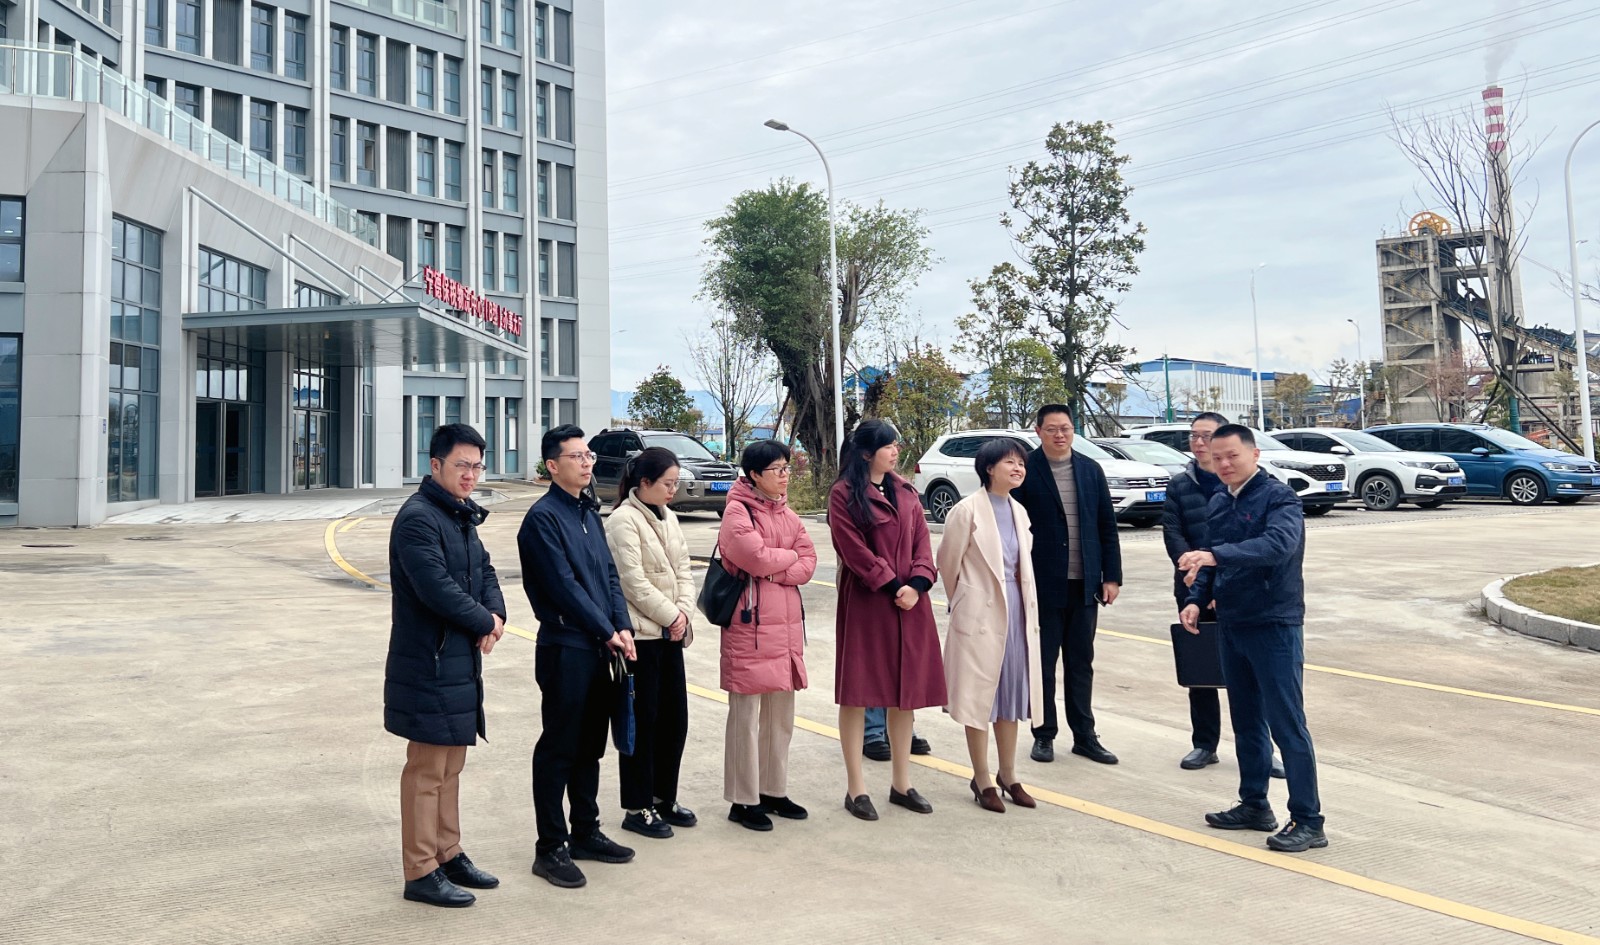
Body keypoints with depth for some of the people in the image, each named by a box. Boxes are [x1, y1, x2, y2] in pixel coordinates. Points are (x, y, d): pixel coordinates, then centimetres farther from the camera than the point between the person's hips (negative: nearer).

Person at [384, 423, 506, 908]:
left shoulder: (462, 516, 14)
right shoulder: (418, 517, -16)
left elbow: (484, 571, 14)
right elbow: (436, 588, -25)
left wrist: (495, 615, -6)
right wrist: (484, 623, -13)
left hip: (461, 661, 10)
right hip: (428, 664, -9)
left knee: (451, 764, 18)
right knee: (427, 769, -1)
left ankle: (448, 854, 30)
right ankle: (421, 872, 10)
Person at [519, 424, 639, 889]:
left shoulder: (590, 511, 13)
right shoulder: (543, 517, -12)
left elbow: (610, 573, 12)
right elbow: (564, 586, -16)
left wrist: (623, 626, -2)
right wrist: (607, 632, -13)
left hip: (598, 647, 8)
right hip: (564, 647, -8)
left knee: (591, 745, 16)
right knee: (559, 749, 1)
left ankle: (585, 832, 29)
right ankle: (550, 849, 11)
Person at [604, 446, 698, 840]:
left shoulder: (667, 518, 13)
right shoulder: (623, 520, -12)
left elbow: (683, 569, 12)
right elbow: (634, 582, -17)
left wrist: (684, 612, -3)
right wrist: (670, 616, -11)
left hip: (669, 633, 8)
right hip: (640, 634, -8)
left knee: (675, 718, 12)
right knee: (642, 722, 0)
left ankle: (664, 797, 26)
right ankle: (638, 808, 12)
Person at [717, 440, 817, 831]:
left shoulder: (787, 514, 13)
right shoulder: (737, 512, -8)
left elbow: (808, 562, 5)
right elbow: (756, 557, -21)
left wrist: (775, 572, -11)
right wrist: (789, 556, -4)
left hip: (787, 623, 7)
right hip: (750, 623, -7)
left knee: (781, 714, 13)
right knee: (747, 715, 0)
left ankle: (773, 790, 26)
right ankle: (743, 800, 10)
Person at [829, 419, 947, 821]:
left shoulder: (906, 493, 13)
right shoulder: (844, 494, -6)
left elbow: (922, 542, 6)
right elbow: (855, 550, -12)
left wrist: (916, 584, -10)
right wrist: (892, 586, -14)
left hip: (910, 603, 6)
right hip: (864, 603, -6)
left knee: (906, 691, 10)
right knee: (857, 691, 0)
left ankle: (901, 783, 21)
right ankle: (856, 787, 9)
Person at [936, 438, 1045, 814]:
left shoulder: (1019, 511, 8)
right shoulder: (967, 510, -12)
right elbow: (948, 562, -3)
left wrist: (1030, 610, 16)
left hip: (1016, 611, 6)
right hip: (981, 613, -6)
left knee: (1012, 692, 13)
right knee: (980, 694, 3)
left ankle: (1008, 776, 26)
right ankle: (982, 780, 15)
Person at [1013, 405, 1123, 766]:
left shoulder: (1091, 470, 8)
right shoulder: (1026, 471, -5)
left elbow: (1107, 526, 9)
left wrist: (1112, 576, 4)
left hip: (1084, 584, 4)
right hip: (1042, 584, -4)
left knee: (1081, 664, 12)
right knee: (1042, 664, 7)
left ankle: (1084, 735, 22)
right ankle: (1043, 735, 19)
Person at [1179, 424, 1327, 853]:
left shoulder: (1279, 497, -12)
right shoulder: (1217, 504, 10)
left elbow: (1278, 544, -31)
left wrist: (1215, 555, -40)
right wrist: (1196, 599, 2)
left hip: (1273, 625, -8)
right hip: (1231, 625, 8)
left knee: (1286, 724, -4)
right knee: (1246, 721, 16)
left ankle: (1308, 820, 5)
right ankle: (1254, 805, 29)